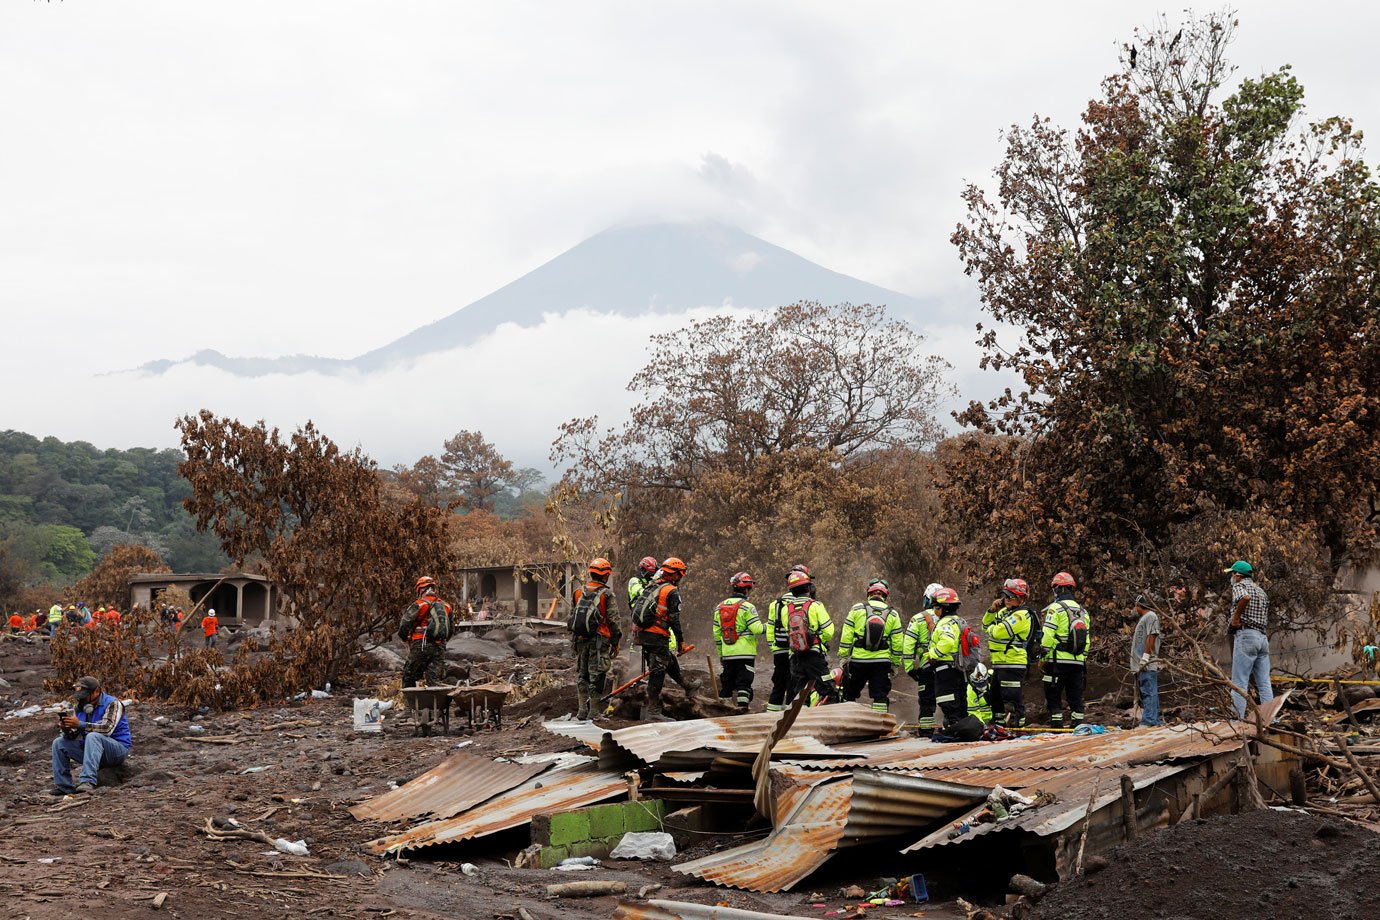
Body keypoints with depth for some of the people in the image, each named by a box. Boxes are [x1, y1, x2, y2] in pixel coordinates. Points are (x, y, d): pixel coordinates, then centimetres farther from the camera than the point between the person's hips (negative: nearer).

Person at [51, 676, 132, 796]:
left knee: (93, 736, -35)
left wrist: (80, 724, -35)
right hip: (91, 749, 7)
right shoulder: (81, 707, 8)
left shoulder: (112, 704, -12)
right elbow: (73, 736, 5)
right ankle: (63, 786, -5)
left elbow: (107, 728, -28)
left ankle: (87, 781, -46)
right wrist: (66, 727, -19)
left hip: (118, 749, -7)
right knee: (59, 743, -1)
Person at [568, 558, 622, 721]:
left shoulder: (579, 593, 8)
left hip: (580, 639, 5)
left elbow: (571, 618, 13)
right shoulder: (606, 594, -8)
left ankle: (582, 710, 15)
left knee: (581, 674, 13)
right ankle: (594, 711, 0)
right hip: (599, 640, -5)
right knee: (596, 675, 0)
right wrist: (615, 643, 1)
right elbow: (613, 620, -7)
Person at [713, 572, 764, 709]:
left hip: (727, 653, 5)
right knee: (744, 683, -3)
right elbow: (756, 629, -15)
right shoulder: (747, 606, -9)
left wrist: (720, 654, 19)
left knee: (726, 684, 13)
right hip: (745, 653, -5)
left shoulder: (719, 608, 10)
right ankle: (743, 708, -8)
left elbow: (717, 633, 13)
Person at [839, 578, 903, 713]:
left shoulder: (857, 609, 1)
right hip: (882, 663, 0)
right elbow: (897, 642, 6)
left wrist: (843, 657, 5)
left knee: (849, 695, 13)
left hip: (858, 660, 0)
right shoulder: (892, 614, 5)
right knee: (880, 697, 3)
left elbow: (846, 636, -1)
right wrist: (895, 663, 15)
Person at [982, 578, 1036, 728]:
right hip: (999, 664, 10)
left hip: (1013, 665, -10)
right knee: (996, 698, 19)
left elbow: (998, 632, -23)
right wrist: (992, 610, 3)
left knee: (1013, 700, -8)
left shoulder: (1022, 615, -16)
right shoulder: (1004, 611, 15)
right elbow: (986, 626, 18)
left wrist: (991, 629, -1)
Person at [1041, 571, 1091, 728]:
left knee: (1053, 697, 0)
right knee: (1076, 697, 10)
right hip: (1078, 662, 6)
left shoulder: (1055, 608, -7)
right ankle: (1077, 728, 8)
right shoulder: (1082, 611, 15)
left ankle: (1056, 727, -5)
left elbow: (1048, 636, -12)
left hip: (1058, 661, -6)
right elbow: (1087, 638, 16)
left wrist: (1043, 657, -5)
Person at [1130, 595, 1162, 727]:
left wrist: (1145, 656, -20)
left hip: (1147, 664, -10)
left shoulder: (1151, 616, -7)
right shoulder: (1143, 618, 23)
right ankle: (1156, 720, 15)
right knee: (1150, 692, 11)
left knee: (1148, 692, -12)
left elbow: (1151, 637, -16)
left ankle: (1148, 721, -16)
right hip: (1141, 664, 10)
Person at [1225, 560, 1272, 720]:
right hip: (1263, 636, 8)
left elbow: (1245, 597, -27)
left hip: (1246, 636, -8)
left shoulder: (1239, 585, -3)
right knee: (1264, 683, 7)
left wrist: (1236, 617, -16)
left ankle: (1239, 720, -12)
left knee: (1239, 683, -8)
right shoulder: (1262, 591, 23)